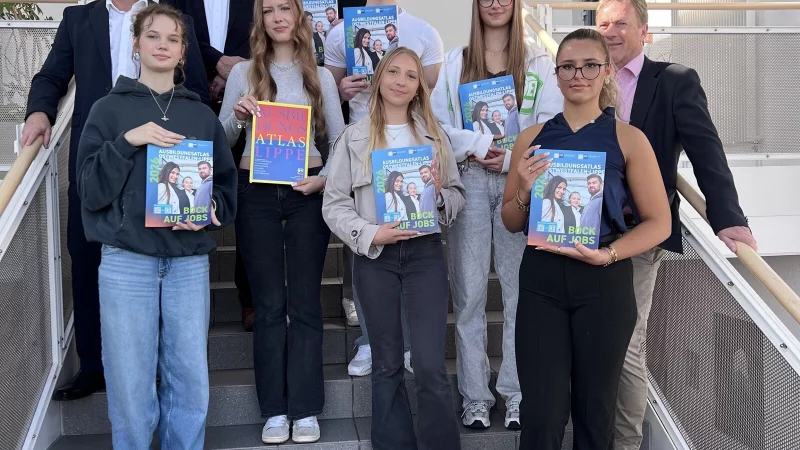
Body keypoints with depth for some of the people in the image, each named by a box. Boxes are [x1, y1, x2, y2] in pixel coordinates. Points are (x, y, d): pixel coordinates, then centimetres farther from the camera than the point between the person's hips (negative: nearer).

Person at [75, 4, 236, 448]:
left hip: (189, 261, 2)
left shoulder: (203, 116, 13)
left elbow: (227, 184, 14)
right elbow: (91, 190, -2)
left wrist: (211, 210, -7)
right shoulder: (109, 109, 6)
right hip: (126, 260, -2)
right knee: (131, 387, 0)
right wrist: (127, 142, -14)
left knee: (190, 382, 4)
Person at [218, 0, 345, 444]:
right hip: (257, 194, 0)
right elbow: (220, 141, 6)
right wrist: (237, 116, -13)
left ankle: (305, 409, 11)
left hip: (307, 193, 0)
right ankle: (275, 410, 12)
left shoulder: (320, 76, 8)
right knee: (269, 304, 4)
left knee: (304, 302, 3)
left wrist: (325, 178, -9)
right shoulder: (243, 72, 6)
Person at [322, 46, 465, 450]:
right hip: (375, 257, 0)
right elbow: (334, 204, 0)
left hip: (425, 253, 0)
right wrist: (370, 234, -15)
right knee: (387, 365, 9)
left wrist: (438, 195, -10)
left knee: (431, 366, -7)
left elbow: (458, 196, 12)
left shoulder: (434, 134, 9)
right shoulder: (355, 137, 4)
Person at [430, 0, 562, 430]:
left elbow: (552, 124, 1)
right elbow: (436, 121, 4)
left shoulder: (538, 61, 9)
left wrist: (512, 158, -11)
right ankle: (474, 395, 10)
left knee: (521, 286, 0)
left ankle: (518, 392, 11)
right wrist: (476, 145, -9)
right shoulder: (455, 61, 12)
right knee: (468, 290, 1)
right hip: (469, 180, 1)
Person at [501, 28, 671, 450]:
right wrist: (525, 191, -10)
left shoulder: (628, 139, -1)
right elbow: (511, 222, 11)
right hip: (541, 280, 1)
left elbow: (659, 222, -1)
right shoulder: (532, 138, 6)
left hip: (604, 282, -1)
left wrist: (607, 254, -16)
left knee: (594, 407, 14)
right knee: (541, 412, 1)